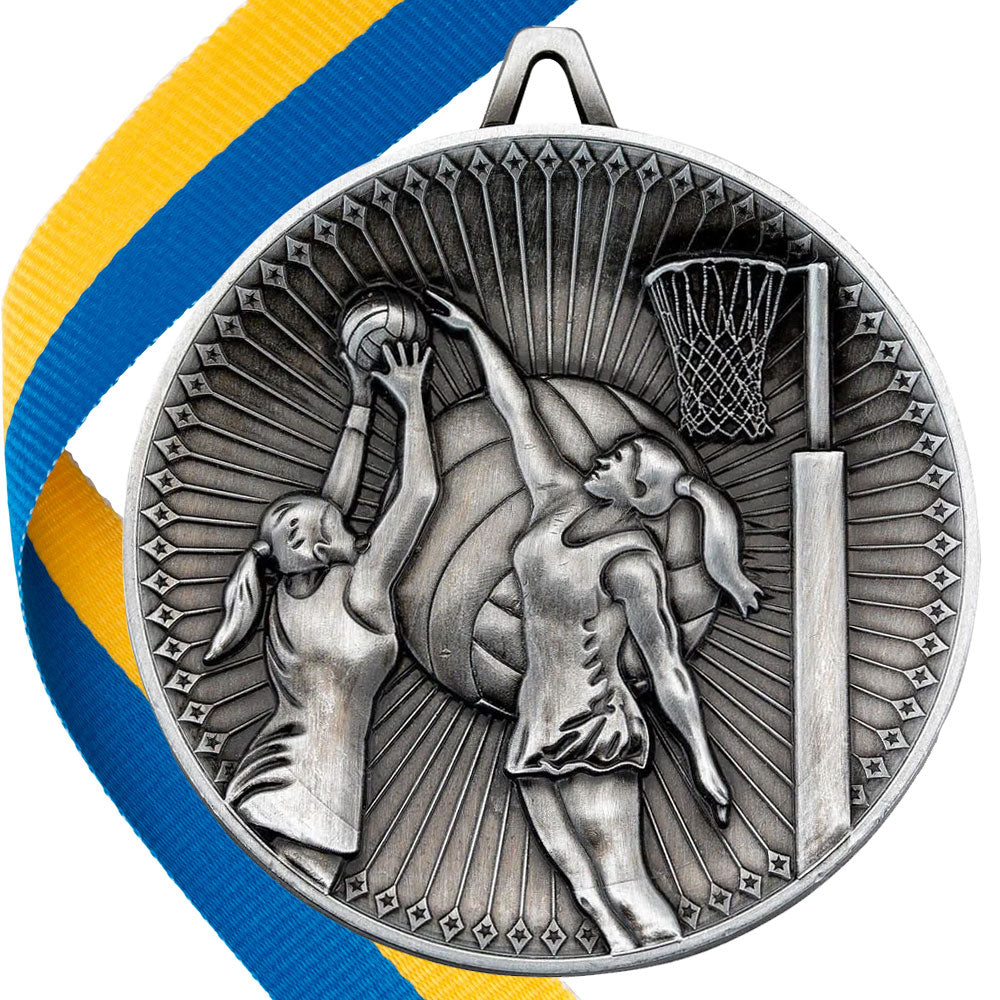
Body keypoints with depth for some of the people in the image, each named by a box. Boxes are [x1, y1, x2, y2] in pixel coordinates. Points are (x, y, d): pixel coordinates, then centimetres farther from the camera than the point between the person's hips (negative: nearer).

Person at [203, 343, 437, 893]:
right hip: (312, 795, -8)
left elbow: (336, 493, 19)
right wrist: (411, 400, 3)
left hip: (268, 777, 8)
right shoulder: (359, 586, -7)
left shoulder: (290, 588, 11)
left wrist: (362, 402, 24)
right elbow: (421, 492, -4)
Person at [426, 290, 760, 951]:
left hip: (594, 728, -7)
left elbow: (667, 668, -11)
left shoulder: (633, 560, -13)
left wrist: (703, 761, -10)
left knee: (623, 886, -12)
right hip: (536, 727, 7)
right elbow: (517, 409, 11)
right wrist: (472, 330, 19)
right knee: (590, 893, 4)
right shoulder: (560, 495, 4)